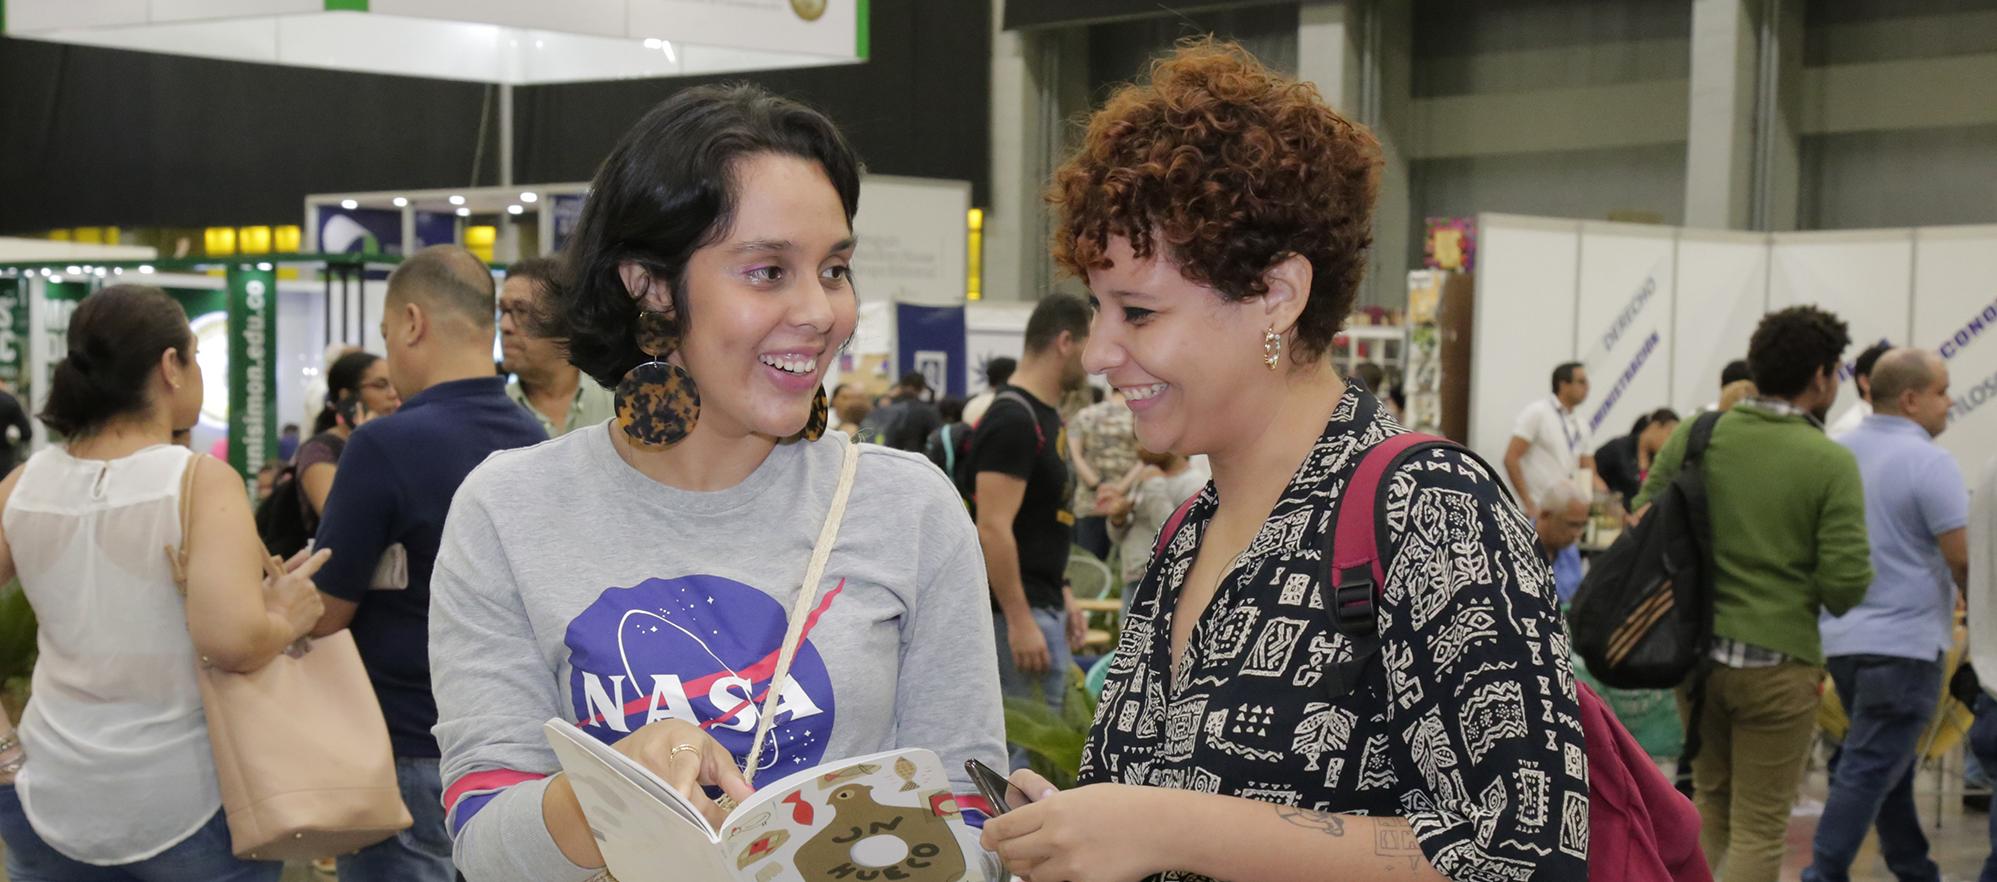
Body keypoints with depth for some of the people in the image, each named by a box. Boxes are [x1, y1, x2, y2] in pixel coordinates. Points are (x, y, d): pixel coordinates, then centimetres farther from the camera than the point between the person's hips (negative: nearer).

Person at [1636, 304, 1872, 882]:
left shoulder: (1693, 437, -1)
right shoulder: (1831, 463, -11)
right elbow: (1846, 584, -14)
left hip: (1696, 654, 4)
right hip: (1779, 662, -4)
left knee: (1709, 803, 24)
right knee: (1758, 826, 7)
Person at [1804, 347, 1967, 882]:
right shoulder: (1929, 462, -14)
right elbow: (1963, 560, -16)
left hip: (1839, 636, 8)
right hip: (1903, 641, -8)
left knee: (1887, 762, 20)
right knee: (1869, 770, -5)